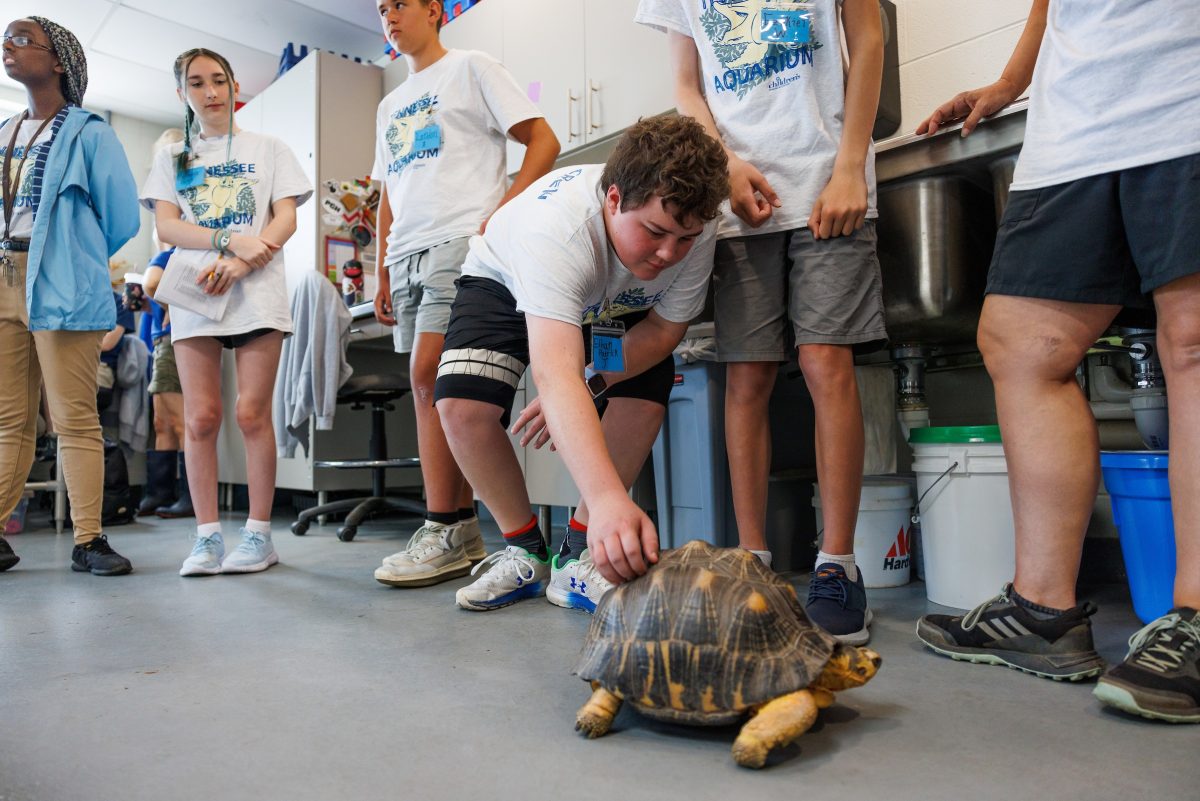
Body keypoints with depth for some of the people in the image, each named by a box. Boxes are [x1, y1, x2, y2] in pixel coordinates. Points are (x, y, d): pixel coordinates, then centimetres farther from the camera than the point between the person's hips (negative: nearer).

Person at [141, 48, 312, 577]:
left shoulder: (268, 149, 13)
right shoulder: (172, 158, 18)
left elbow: (287, 219, 2)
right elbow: (166, 227, 5)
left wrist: (238, 265, -13)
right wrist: (233, 240, -13)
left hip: (257, 293, -2)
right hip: (194, 293, 2)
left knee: (252, 413, -7)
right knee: (200, 418, -3)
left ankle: (259, 534, 0)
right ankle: (207, 536, 4)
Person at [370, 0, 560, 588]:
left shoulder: (470, 68, 8)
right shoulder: (390, 107, 27)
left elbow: (544, 141, -2)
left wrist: (502, 211, -14)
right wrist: (382, 274, 17)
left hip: (459, 243, -7)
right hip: (407, 258, 7)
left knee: (428, 376, -18)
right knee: (436, 388, 2)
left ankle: (444, 532, -11)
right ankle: (463, 531, 6)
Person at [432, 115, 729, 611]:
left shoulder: (694, 227, -29)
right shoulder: (558, 222, -44)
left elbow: (665, 329, -17)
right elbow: (555, 375, -55)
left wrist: (587, 387, -33)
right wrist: (608, 498, -68)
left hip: (615, 304, 3)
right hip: (505, 285, -3)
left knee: (645, 399, -22)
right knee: (462, 402, -25)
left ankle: (578, 553, -3)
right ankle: (525, 550, -3)